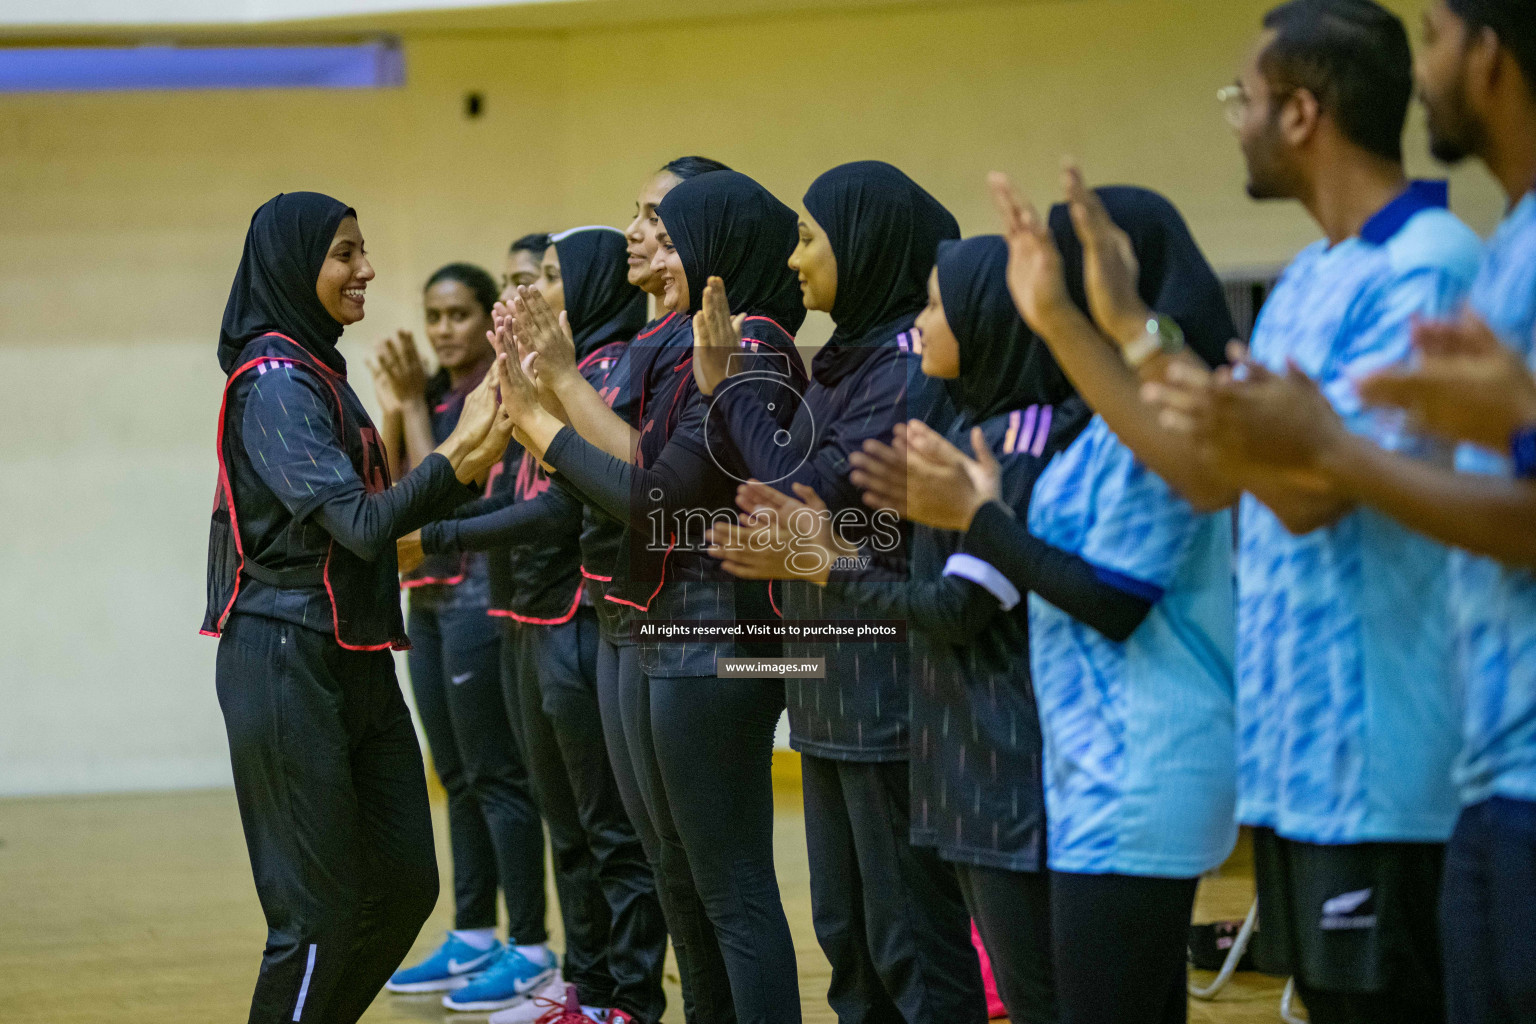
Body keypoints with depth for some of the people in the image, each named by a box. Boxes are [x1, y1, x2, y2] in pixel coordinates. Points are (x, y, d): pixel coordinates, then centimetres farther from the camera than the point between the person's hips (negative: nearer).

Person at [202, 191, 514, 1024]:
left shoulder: (316, 372, 15)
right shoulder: (274, 381, -14)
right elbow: (359, 522, -22)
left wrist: (465, 457, 7)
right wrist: (459, 453, -28)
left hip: (354, 661, 9)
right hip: (289, 663, -9)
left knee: (404, 884, 11)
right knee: (321, 907, -5)